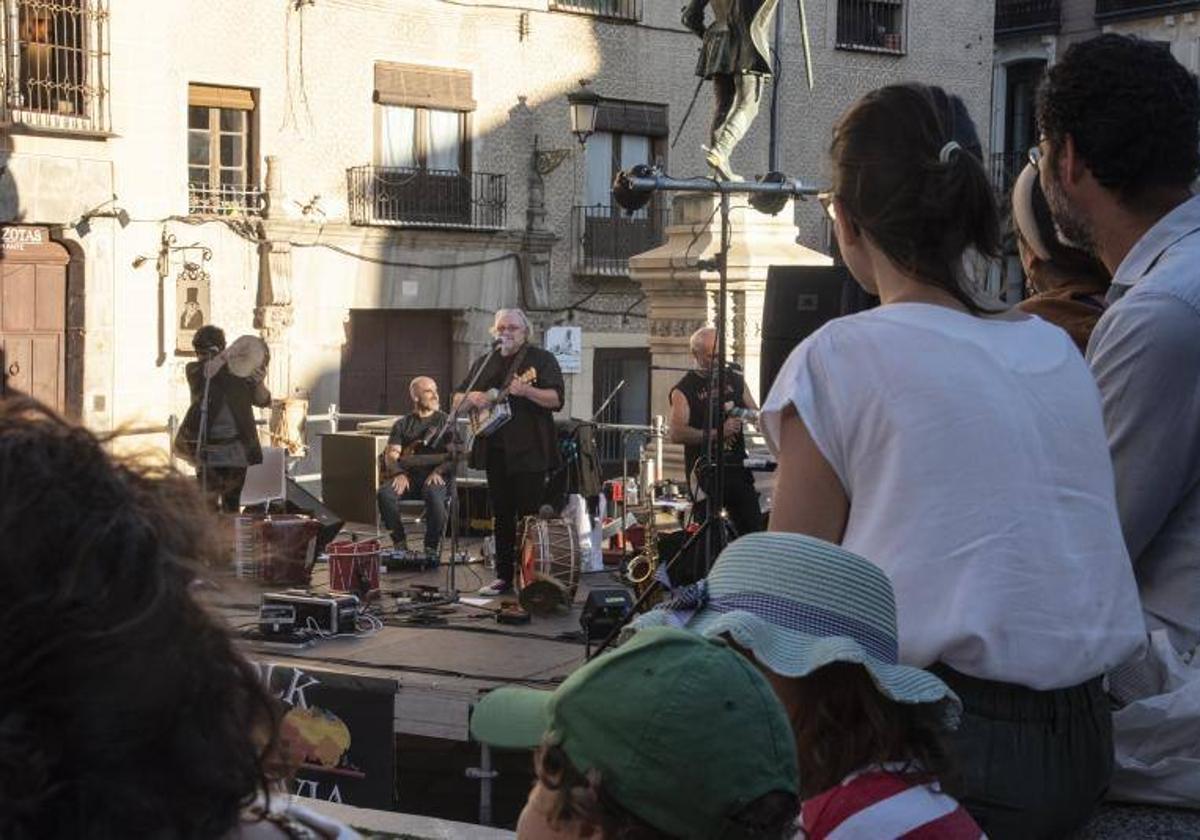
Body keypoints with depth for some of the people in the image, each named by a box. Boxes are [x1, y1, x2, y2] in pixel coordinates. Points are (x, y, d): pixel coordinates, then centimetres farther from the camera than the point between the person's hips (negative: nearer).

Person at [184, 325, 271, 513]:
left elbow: (262, 401, -1)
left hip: (236, 447, 1)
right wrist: (225, 355, -39)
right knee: (209, 503, -8)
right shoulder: (193, 369, 4)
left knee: (232, 503, 5)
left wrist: (259, 383, -24)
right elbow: (206, 373, -21)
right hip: (207, 448, -1)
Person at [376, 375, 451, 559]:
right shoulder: (402, 424, 18)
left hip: (434, 477, -2)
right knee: (385, 493, -29)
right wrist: (399, 473, -13)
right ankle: (400, 544, -13)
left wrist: (438, 471, -17)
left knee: (434, 495, -38)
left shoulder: (445, 421, 12)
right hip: (407, 476, 2)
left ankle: (431, 548, -22)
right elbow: (391, 455, 8)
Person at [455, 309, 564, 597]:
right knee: (502, 515, 9)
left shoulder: (542, 360, 0)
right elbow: (457, 398, 19)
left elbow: (556, 399, -11)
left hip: (529, 451, -5)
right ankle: (504, 576, 15)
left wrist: (527, 391, -27)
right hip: (495, 451, 5)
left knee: (530, 516, -5)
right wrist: (472, 398, -3)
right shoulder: (483, 363, 16)